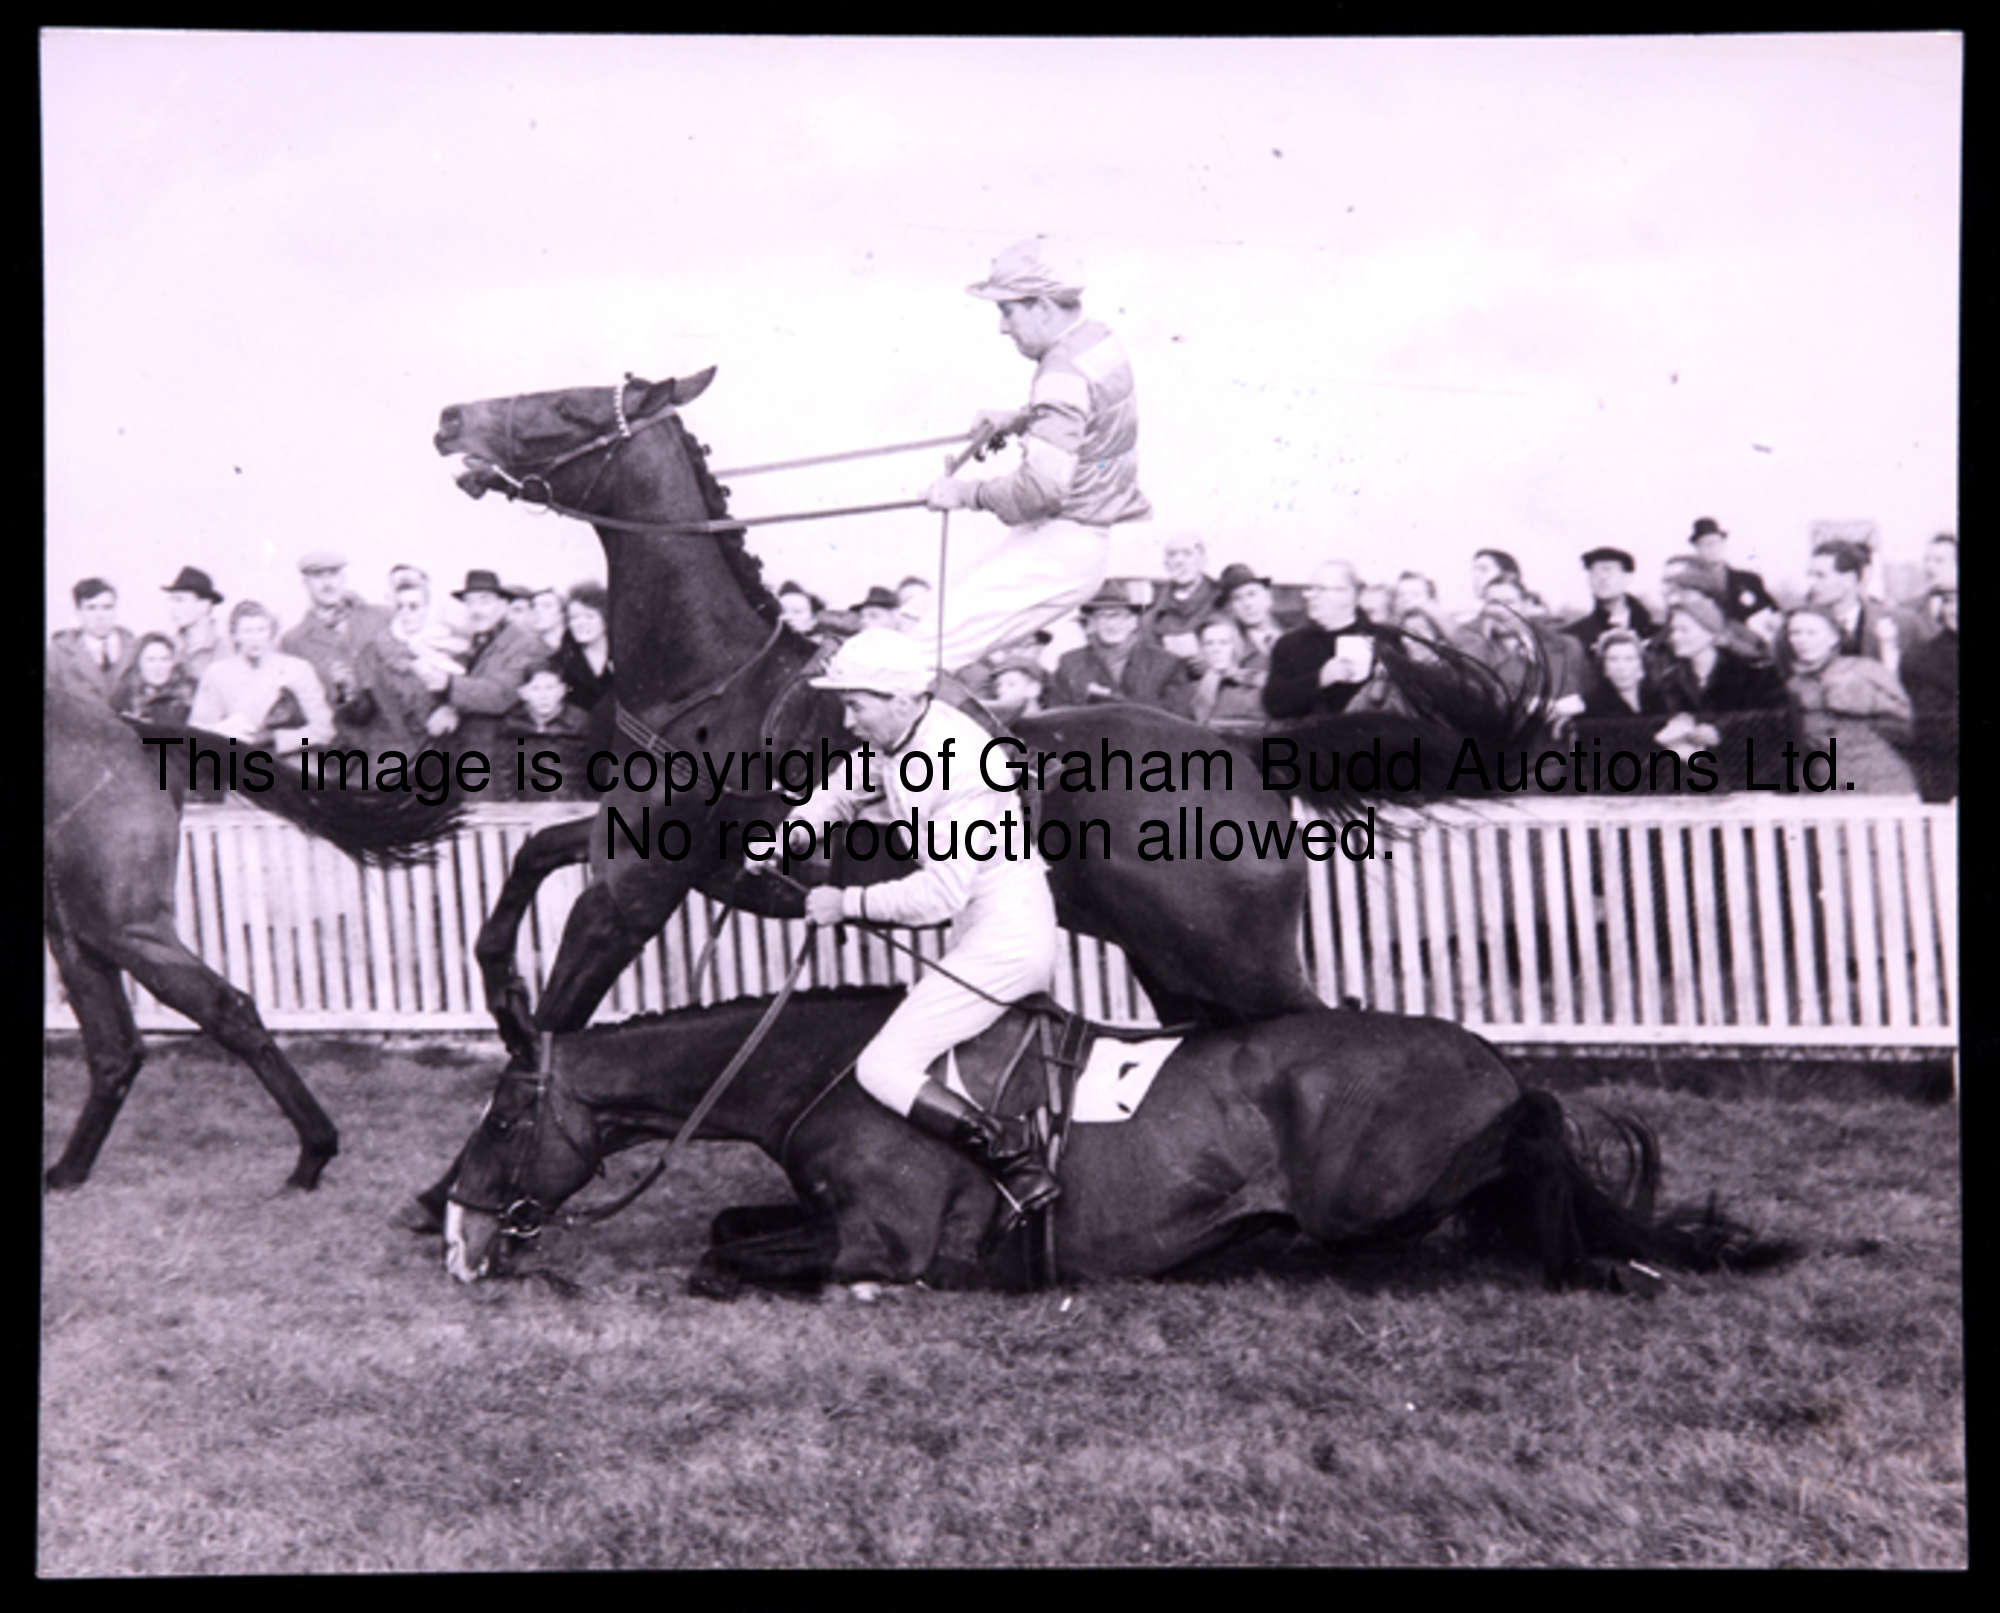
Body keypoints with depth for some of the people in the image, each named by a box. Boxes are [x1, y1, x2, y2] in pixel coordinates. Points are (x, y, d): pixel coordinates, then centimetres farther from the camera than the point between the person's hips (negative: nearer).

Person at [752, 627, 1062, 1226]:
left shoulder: (959, 763, -25)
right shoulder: (896, 740, 3)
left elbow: (940, 892, -28)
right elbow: (842, 794, 19)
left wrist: (848, 903, -18)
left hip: (1002, 936, -10)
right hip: (992, 929, 10)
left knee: (882, 1069, -10)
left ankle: (1014, 1160, -13)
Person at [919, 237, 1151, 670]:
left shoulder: (1064, 375, -21)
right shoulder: (1098, 340, 9)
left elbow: (1043, 484, -29)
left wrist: (966, 493, -19)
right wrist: (1015, 421, 15)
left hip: (1057, 549, -11)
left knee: (931, 648, -18)